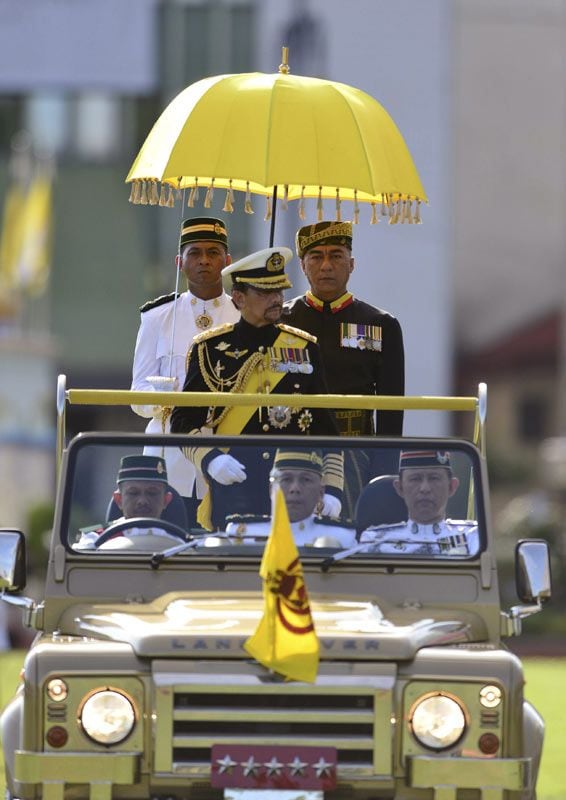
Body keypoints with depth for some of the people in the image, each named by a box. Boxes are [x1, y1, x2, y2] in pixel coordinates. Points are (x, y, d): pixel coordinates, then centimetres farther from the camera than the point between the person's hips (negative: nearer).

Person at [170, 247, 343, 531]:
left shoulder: (304, 348, 10)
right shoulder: (210, 349, 4)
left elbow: (326, 428, 12)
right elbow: (184, 421, 3)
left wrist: (331, 489, 3)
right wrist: (209, 459, -15)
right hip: (233, 483, -2)